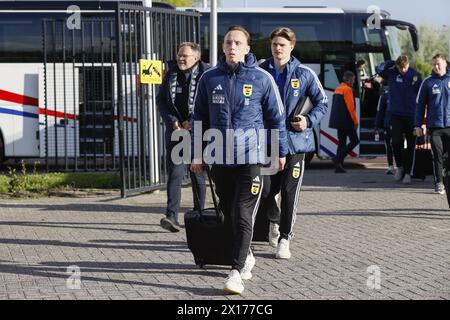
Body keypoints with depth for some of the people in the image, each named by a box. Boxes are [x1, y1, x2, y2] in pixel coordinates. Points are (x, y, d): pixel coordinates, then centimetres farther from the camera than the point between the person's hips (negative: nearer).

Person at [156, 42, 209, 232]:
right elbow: (160, 100, 10)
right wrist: (173, 122, -4)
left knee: (198, 175, 7)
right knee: (174, 174, -10)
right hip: (175, 131, 3)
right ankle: (172, 217, -18)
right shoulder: (171, 75, 10)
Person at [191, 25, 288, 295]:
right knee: (229, 214, 13)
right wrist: (197, 154, 10)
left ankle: (237, 271, -10)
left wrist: (281, 151, 8)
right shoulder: (210, 79, 4)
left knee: (243, 216, -10)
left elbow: (276, 118, 5)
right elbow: (200, 119, 12)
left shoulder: (262, 79, -2)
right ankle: (246, 256, 33)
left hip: (252, 158, -3)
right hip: (220, 159, 3)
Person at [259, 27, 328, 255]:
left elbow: (322, 104, 5)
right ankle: (274, 221, 34)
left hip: (295, 141, -2)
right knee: (266, 191, 2)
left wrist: (309, 121, -11)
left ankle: (284, 238, 10)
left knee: (289, 192, -2)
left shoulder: (304, 74, -1)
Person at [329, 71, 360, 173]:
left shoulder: (337, 89, 18)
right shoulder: (347, 89, -11)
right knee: (354, 141, -4)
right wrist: (355, 121, -12)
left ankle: (339, 166, 7)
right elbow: (351, 107, -16)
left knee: (342, 142, 11)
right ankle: (338, 159, -15)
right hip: (346, 121, -9)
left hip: (338, 121, 9)